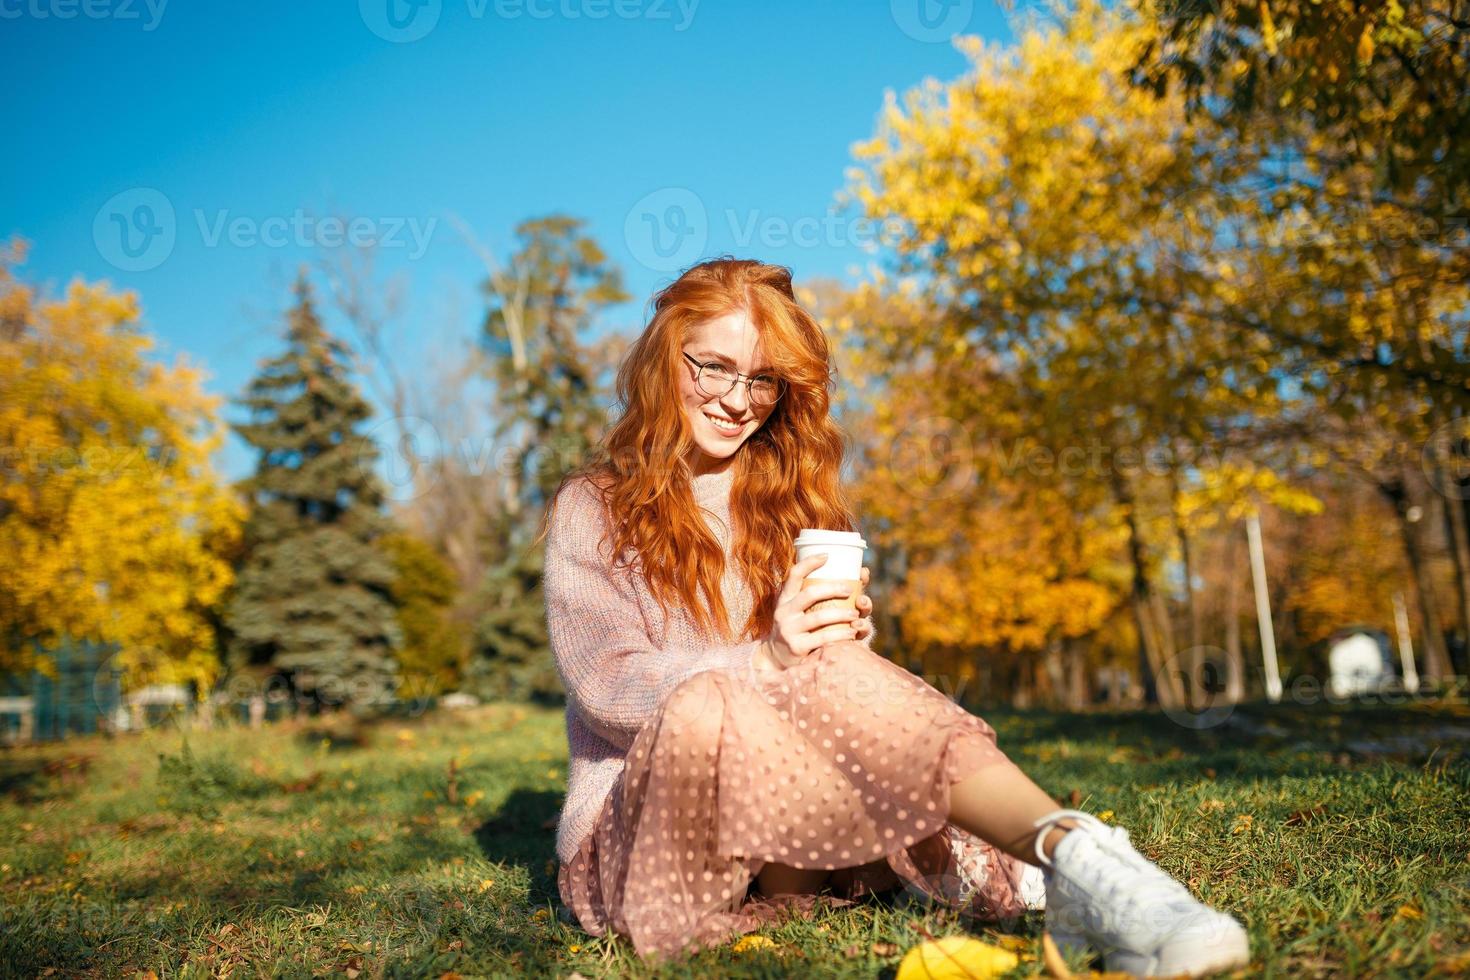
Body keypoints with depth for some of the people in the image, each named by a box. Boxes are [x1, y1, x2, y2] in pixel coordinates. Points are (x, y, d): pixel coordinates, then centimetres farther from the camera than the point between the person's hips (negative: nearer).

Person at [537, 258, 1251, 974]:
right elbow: (608, 684, -12)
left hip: (788, 826, 4)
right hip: (631, 823, -3)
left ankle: (1059, 850, -38)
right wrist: (766, 660, -27)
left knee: (831, 664, -26)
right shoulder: (592, 510, 1)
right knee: (705, 706, -35)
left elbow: (838, 658, 7)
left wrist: (843, 639, -17)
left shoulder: (792, 501, 14)